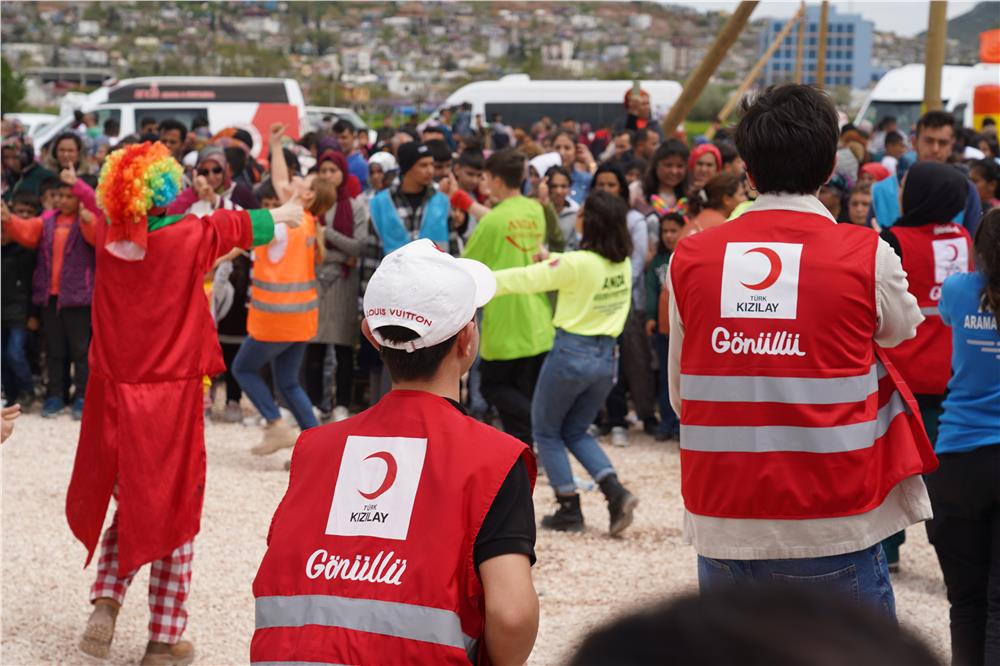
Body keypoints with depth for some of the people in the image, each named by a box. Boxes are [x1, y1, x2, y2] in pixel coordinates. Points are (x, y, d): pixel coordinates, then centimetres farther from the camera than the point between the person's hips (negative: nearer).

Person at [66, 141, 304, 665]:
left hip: (113, 396, 4)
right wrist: (283, 213, 29)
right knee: (173, 514, 7)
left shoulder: (108, 237, -1)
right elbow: (234, 226, 9)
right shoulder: (189, 237, -11)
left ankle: (106, 602, 2)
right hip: (171, 402, -4)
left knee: (128, 506, 21)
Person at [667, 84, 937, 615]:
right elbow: (900, 330, 17)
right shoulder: (868, 257, -5)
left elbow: (678, 395, 9)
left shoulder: (689, 258, 1)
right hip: (831, 531, -2)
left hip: (723, 528, 3)